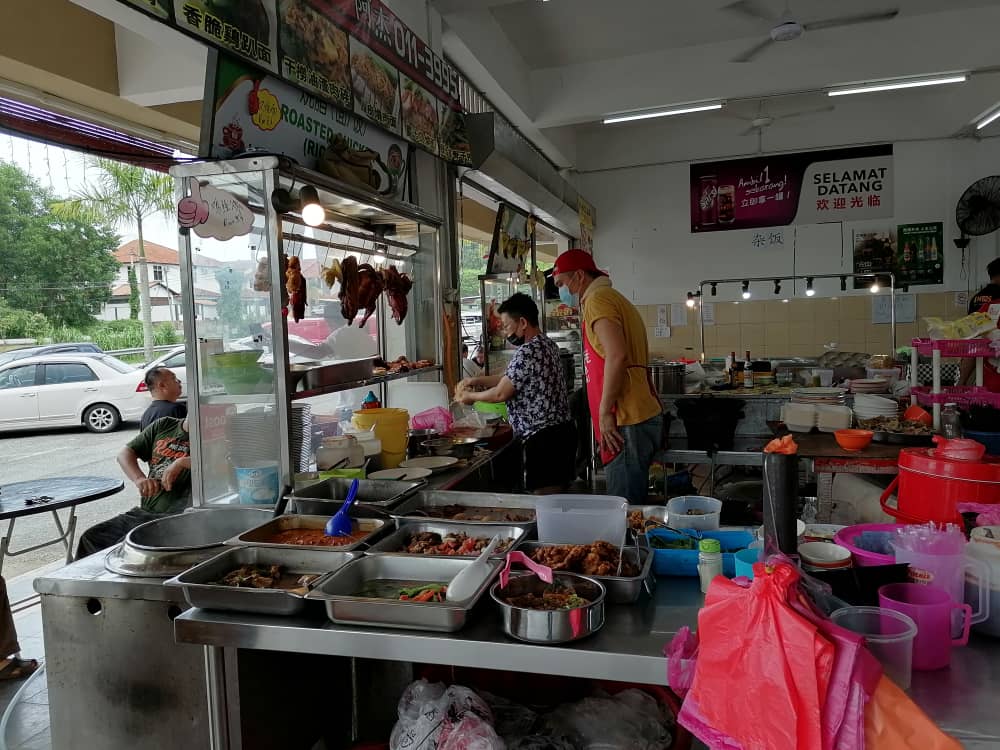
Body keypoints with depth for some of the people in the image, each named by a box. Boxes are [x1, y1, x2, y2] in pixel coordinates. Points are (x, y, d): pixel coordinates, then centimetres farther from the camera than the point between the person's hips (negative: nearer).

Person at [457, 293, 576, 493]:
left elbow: (501, 394, -14)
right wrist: (477, 380, 16)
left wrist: (470, 396, 3)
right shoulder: (547, 344, 13)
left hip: (544, 438, -10)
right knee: (558, 496, 14)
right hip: (561, 431, 10)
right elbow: (512, 379, 20)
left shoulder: (527, 352, -17)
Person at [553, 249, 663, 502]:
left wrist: (605, 413, -15)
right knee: (633, 504, 14)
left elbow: (617, 355, -22)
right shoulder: (616, 300, 23)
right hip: (643, 415, 10)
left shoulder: (598, 299, -8)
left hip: (627, 423, -10)